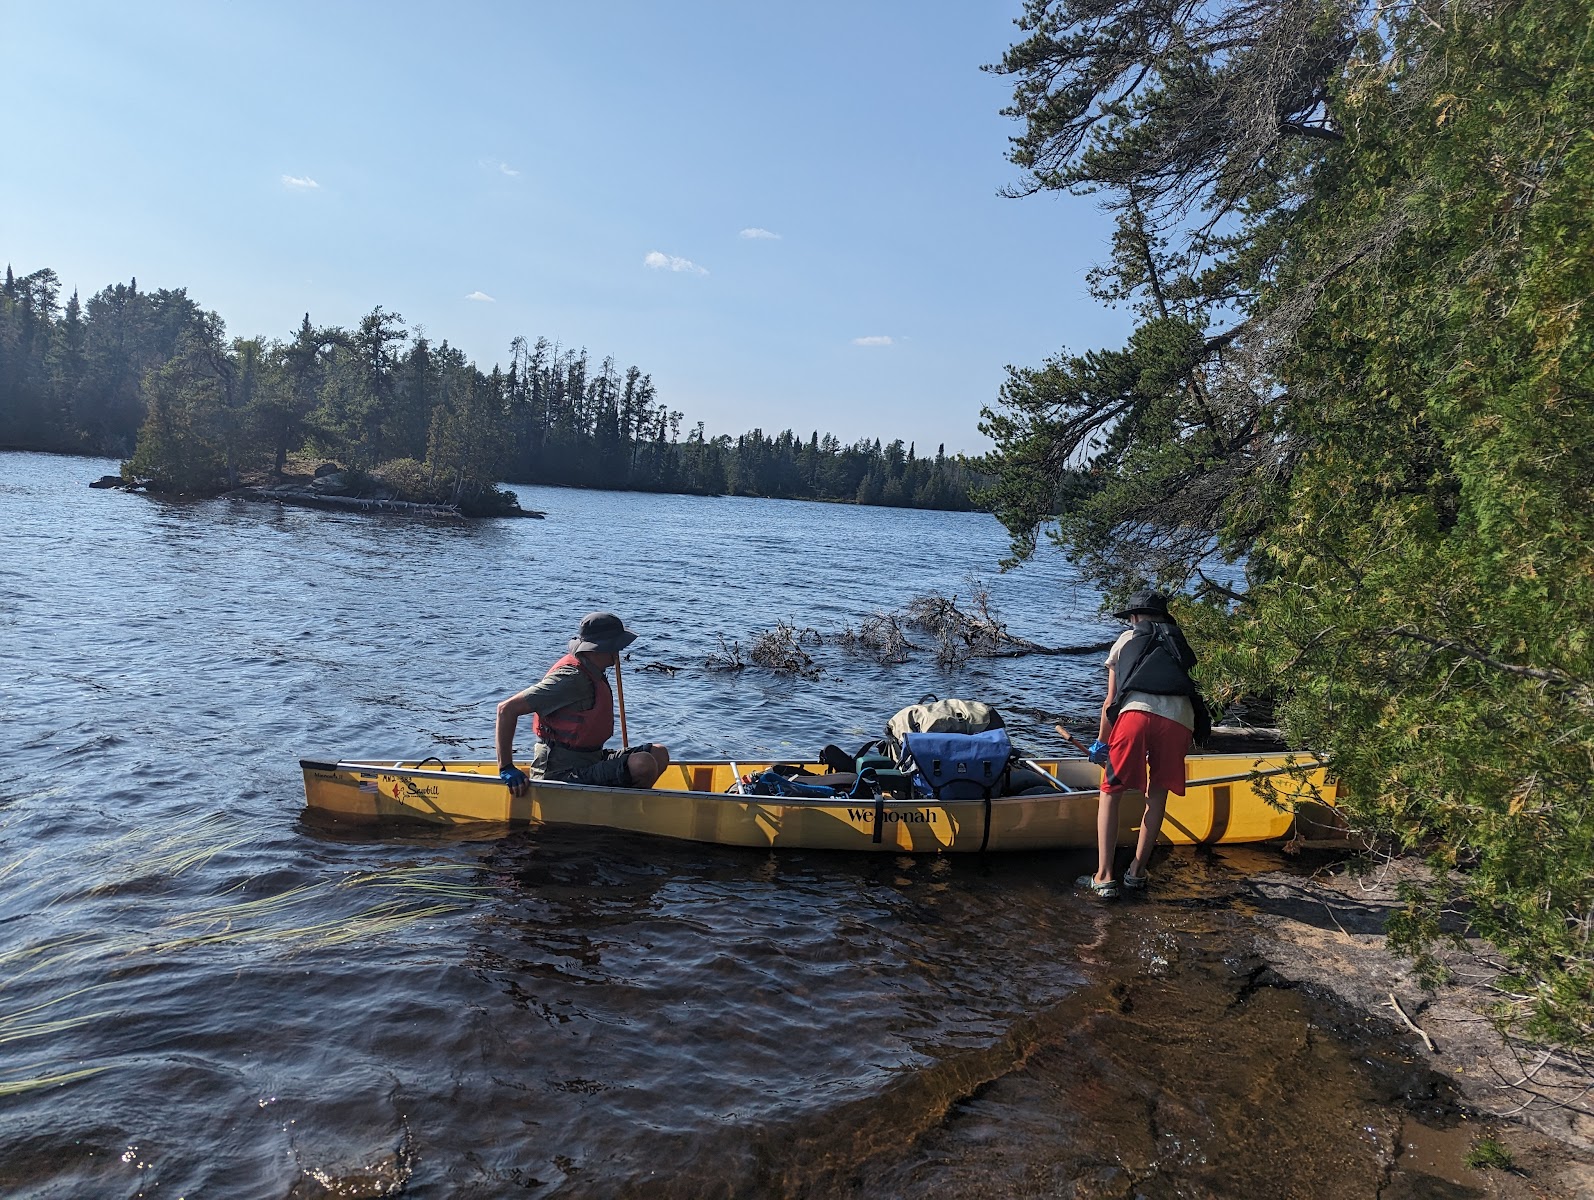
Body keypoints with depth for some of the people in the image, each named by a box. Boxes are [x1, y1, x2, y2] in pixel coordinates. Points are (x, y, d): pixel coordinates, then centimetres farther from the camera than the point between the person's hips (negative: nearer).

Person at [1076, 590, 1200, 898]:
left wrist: (1101, 742, 31)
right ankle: (1137, 871, 24)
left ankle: (1104, 876, 3)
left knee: (1110, 793, 9)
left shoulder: (1127, 639, 26)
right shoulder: (1179, 643, 33)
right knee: (1158, 795, 21)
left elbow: (1110, 701, 21)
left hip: (1138, 712, -2)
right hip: (1180, 720, 2)